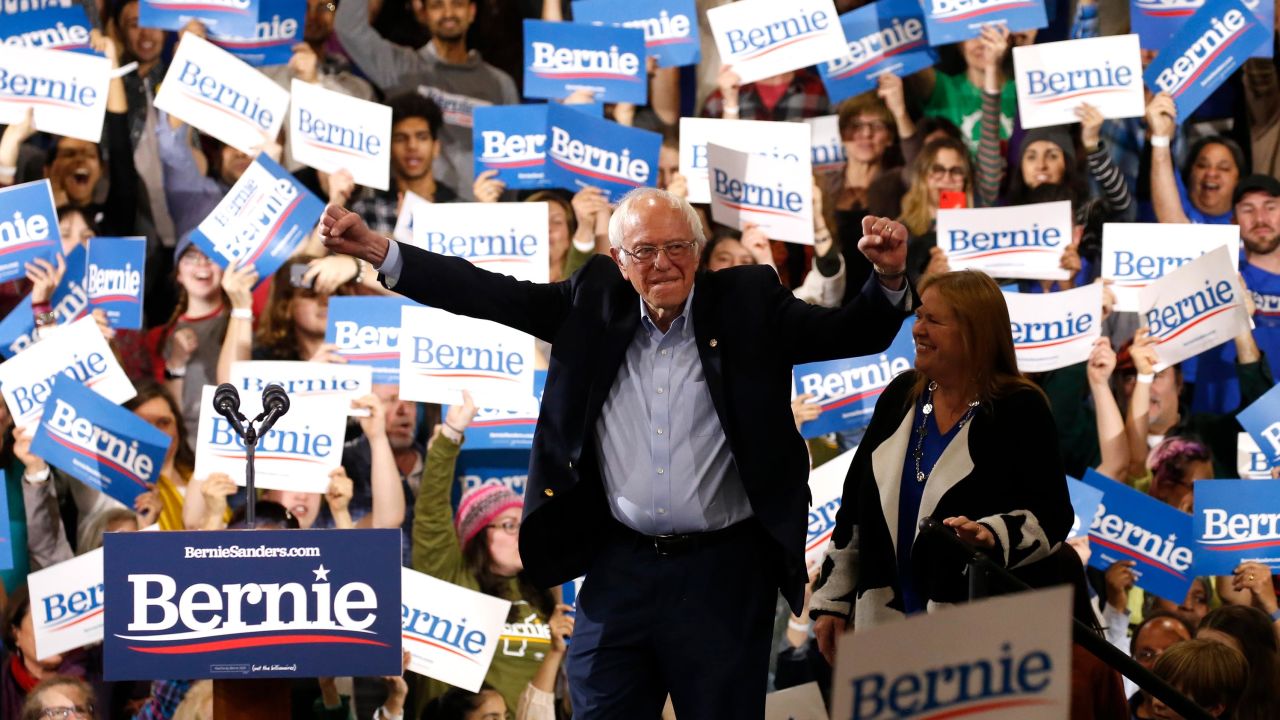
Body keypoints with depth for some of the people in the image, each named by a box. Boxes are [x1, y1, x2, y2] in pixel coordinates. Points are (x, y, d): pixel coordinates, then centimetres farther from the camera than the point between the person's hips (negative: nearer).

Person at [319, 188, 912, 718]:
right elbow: (491, 296, 3)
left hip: (723, 571, -2)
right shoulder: (595, 305, 5)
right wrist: (376, 250, -5)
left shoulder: (747, 304, 0)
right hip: (619, 572, 2)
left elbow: (853, 334, -5)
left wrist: (890, 278, -26)